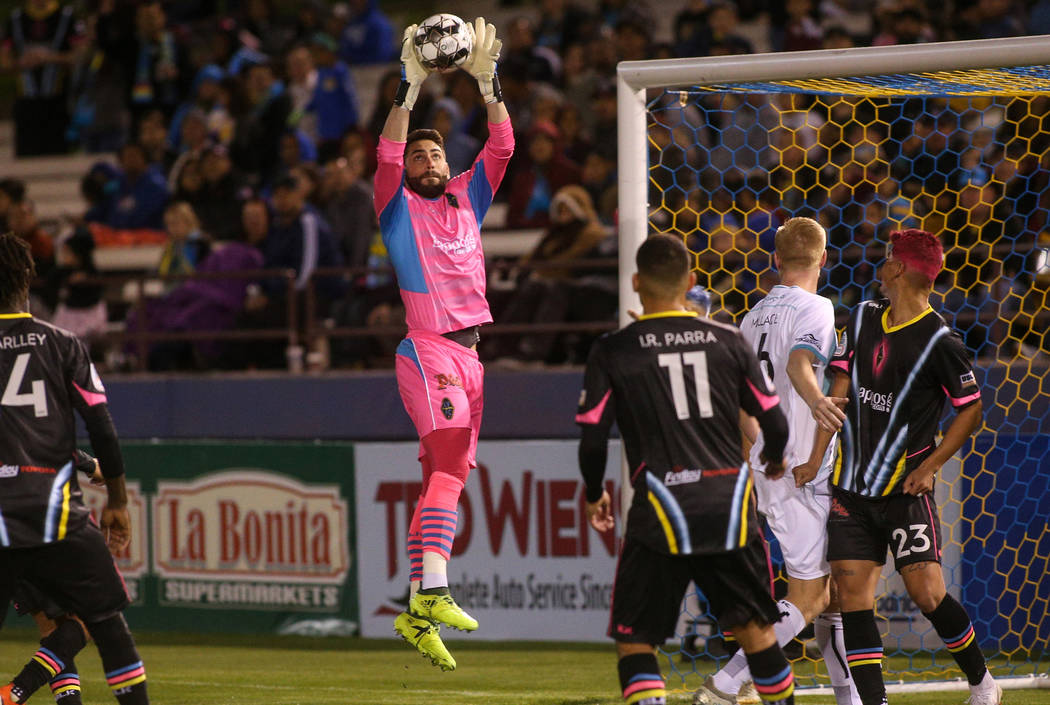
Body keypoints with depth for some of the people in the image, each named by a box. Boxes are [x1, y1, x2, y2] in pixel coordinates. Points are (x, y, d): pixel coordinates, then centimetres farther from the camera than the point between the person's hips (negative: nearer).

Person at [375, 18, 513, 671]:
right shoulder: (398, 207, 5)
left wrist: (490, 83, 3)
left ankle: (417, 613, 10)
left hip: (468, 352, 7)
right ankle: (433, 592, -35)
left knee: (447, 474, 7)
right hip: (427, 347, -7)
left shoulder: (466, 199, 20)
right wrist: (410, 90, -17)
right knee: (450, 461, -25)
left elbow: (501, 147, 13)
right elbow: (388, 154, -11)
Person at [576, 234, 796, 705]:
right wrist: (775, 462, 33)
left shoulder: (613, 352, -1)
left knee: (634, 643, 4)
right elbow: (775, 424, 10)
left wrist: (594, 495, 19)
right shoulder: (728, 341, 6)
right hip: (730, 508, 3)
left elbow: (592, 440, -1)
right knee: (755, 630, 17)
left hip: (661, 515, -3)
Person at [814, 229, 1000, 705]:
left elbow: (971, 409, -3)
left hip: (905, 486, -5)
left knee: (926, 591, -10)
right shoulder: (863, 320, 7)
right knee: (852, 592, -4)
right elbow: (838, 392, 5)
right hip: (851, 484, 5)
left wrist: (930, 465, -11)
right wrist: (814, 458, -3)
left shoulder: (939, 341, -10)